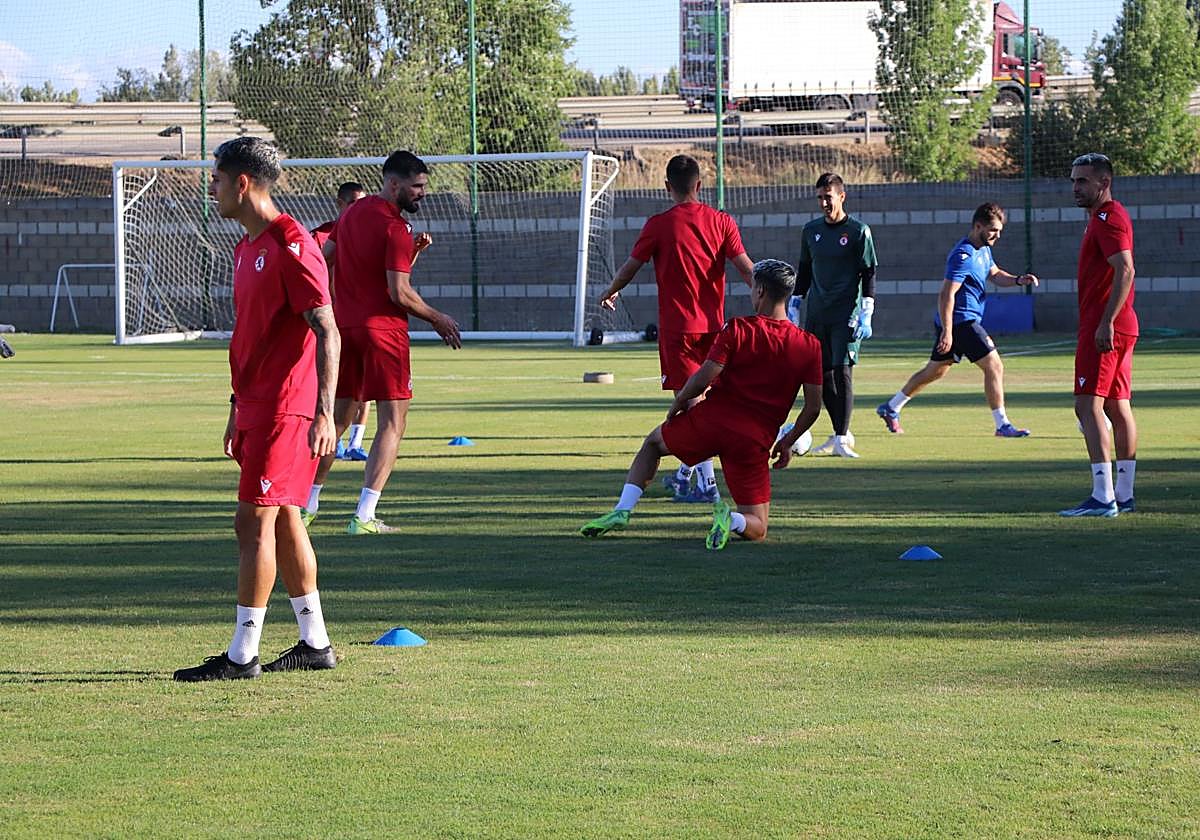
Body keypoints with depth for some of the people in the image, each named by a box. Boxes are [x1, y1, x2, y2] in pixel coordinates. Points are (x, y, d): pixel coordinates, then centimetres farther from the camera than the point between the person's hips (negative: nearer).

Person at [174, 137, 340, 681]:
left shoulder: (291, 247, -15)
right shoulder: (247, 248, 16)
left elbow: (327, 333, -18)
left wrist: (324, 413, -23)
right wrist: (238, 408, 24)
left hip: (285, 408, -10)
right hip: (256, 407, 10)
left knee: (255, 522, -9)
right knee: (282, 521, 12)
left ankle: (242, 655, -7)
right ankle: (315, 644, 19)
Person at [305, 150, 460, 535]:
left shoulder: (352, 213, 11)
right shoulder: (396, 228, -14)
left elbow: (325, 257, 21)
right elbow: (399, 293, -19)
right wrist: (438, 319, -7)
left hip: (344, 326, 8)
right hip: (383, 329, -8)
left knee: (337, 417, 18)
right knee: (392, 422, -3)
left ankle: (308, 504, 22)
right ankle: (364, 516, -11)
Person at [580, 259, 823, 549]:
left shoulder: (736, 329, -6)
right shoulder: (810, 346, 2)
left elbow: (704, 377, -12)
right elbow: (813, 407, 3)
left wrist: (679, 402, 7)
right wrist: (787, 442, 18)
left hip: (711, 418, -1)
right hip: (755, 442, 1)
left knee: (653, 443, 30)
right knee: (756, 529, 11)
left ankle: (622, 511, 15)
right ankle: (732, 521, -25)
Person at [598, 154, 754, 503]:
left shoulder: (659, 225, -9)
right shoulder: (721, 221, 0)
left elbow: (631, 266, 2)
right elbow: (746, 267, -6)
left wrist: (611, 292, 21)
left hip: (677, 327, -4)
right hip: (713, 325, 4)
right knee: (699, 399, 17)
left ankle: (706, 483, -11)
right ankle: (684, 474, 29)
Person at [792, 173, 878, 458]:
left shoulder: (858, 231, -3)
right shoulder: (811, 230, 11)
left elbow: (869, 273, -4)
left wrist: (866, 315, -11)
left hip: (846, 315, -5)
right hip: (815, 314, 5)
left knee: (842, 372, -13)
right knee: (821, 375, 4)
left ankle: (842, 440, -12)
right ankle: (841, 433, 16)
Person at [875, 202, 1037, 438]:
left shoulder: (983, 249, 11)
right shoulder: (964, 256, -20)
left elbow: (995, 274, 26)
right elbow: (946, 295, -24)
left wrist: (1018, 280, 5)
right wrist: (947, 332, -28)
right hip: (961, 321, -11)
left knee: (936, 370, 20)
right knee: (994, 366, -10)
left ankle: (890, 408, 29)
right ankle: (1002, 425, -7)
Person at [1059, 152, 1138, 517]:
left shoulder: (1108, 218, -13)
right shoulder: (1102, 217, 20)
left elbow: (1125, 271, -24)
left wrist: (1106, 322, -29)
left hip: (1104, 329, -11)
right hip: (1120, 328, 11)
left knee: (1088, 405, -14)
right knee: (1117, 407, 11)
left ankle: (1102, 497, -19)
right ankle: (1124, 495, 14)